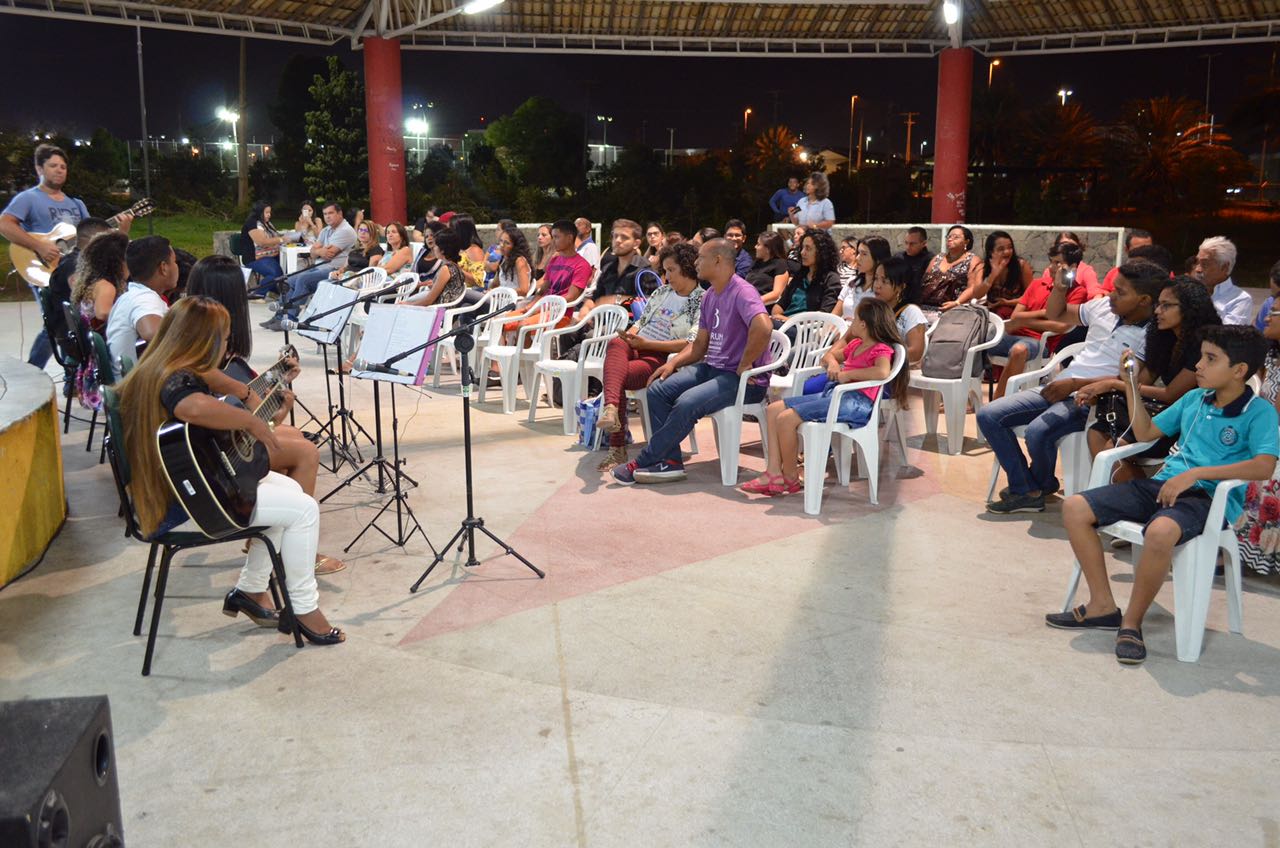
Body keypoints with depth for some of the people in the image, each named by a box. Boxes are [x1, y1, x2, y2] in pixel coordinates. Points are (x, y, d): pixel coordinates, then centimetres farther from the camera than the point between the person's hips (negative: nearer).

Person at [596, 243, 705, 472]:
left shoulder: (702, 303, 1)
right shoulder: (662, 292, 25)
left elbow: (690, 344, -11)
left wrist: (645, 343, -15)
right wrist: (629, 335, 3)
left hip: (661, 358, -5)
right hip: (635, 348, 5)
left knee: (617, 374, -33)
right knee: (616, 344, -33)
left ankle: (617, 448, -37)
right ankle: (611, 408, -55)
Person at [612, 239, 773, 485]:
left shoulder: (742, 292, -17)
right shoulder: (709, 296, 14)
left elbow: (763, 327, -35)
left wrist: (744, 365, -24)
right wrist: (673, 363, 3)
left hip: (744, 380, -9)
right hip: (712, 368, 9)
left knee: (687, 402, -28)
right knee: (657, 389, -6)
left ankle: (643, 463, -13)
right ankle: (670, 462, -7)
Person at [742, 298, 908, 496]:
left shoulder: (881, 350, -6)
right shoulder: (856, 344, 22)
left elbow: (882, 372, -29)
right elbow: (828, 356, 35)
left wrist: (848, 373, -20)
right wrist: (833, 362, 10)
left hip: (855, 400, -10)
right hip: (833, 393, 10)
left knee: (787, 418, -22)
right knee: (773, 409, 3)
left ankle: (790, 478, -4)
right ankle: (774, 473, -5)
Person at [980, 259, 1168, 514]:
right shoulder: (1103, 307, 10)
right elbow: (1055, 314, 24)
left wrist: (1075, 384, -19)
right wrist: (1059, 288, 4)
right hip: (1058, 387, 8)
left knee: (1038, 431, -34)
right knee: (988, 415, -7)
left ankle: (1041, 485, 2)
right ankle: (1026, 491, -5)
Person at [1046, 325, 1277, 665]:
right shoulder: (1194, 398, 16)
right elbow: (1145, 433, 25)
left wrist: (1195, 473, -25)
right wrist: (1131, 385, 16)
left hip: (1208, 497, -7)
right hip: (1162, 484, 7)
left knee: (1159, 532, -42)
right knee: (1074, 508, -10)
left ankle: (1132, 622, -18)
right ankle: (1103, 606, 0)